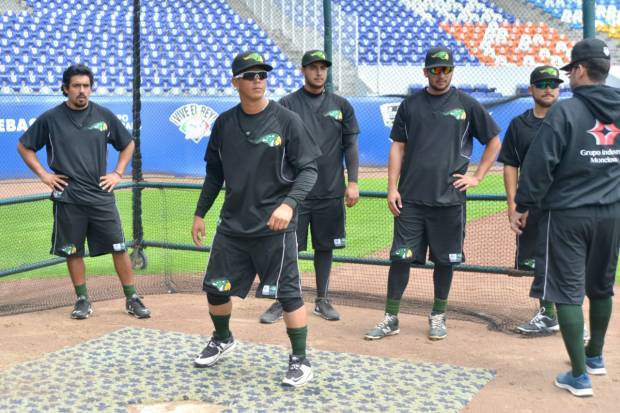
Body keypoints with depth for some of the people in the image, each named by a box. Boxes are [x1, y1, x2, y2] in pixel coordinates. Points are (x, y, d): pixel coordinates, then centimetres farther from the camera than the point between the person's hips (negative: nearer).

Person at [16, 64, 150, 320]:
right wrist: (42, 174, 0)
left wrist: (118, 173, 6)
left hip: (101, 195, 1)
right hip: (67, 198, -1)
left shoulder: (104, 116, 4)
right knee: (73, 251, 7)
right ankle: (83, 300, 21)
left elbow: (128, 144, 16)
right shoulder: (50, 119, 0)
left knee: (119, 248, 0)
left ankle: (132, 299, 10)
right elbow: (24, 146, 9)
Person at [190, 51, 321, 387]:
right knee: (215, 288, 12)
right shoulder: (224, 123, 6)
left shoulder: (286, 120, -6)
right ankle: (223, 340, 40)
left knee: (288, 293, -3)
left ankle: (300, 361, 13)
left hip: (274, 227, -4)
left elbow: (308, 170, -8)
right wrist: (200, 213, 16)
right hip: (232, 225, 5)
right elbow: (214, 172, 16)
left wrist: (289, 203, -23)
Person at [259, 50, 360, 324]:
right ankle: (282, 302, 10)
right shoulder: (287, 104, 3)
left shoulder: (341, 105, 10)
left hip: (331, 191, 2)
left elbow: (350, 146, 9)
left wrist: (352, 182, 1)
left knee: (325, 247, 10)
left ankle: (322, 300, 22)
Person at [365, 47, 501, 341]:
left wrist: (477, 177, 2)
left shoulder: (467, 104, 4)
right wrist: (392, 188, 0)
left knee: (445, 259, 7)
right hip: (411, 198, 1)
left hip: (448, 197, -1)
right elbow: (398, 147, 9)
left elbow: (494, 142, 11)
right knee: (400, 256, 0)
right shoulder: (410, 105, 9)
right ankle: (391, 318, 9)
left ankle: (438, 317, 23)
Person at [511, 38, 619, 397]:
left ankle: (580, 375, 3)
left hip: (567, 214, -6)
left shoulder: (566, 110, -12)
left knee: (568, 291, 1)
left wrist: (523, 206, -6)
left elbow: (540, 164, -15)